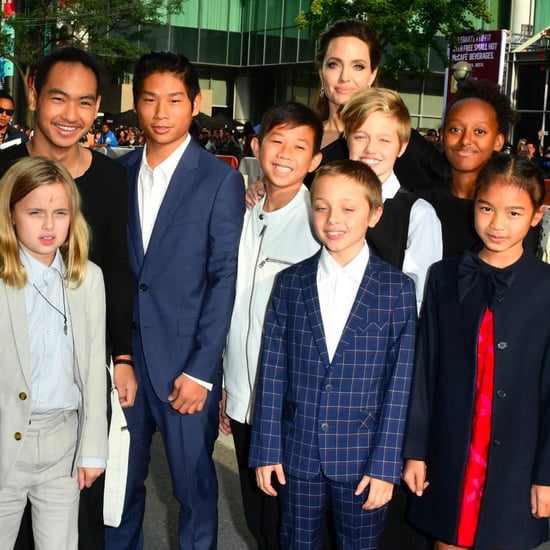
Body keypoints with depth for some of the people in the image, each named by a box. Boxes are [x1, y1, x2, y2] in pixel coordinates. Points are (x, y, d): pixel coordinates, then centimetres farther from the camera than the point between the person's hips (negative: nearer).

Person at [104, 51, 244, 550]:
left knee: (194, 481, 8)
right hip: (124, 355, 4)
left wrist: (201, 370, -12)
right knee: (122, 476, 14)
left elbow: (224, 278, -8)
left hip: (187, 361, -3)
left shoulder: (221, 180, -6)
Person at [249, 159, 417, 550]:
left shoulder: (397, 289, -6)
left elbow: (401, 384, -7)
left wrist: (385, 465, -9)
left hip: (363, 459, -2)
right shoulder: (290, 283, -1)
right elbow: (272, 373, 0)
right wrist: (266, 450, -1)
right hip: (297, 454, 2)